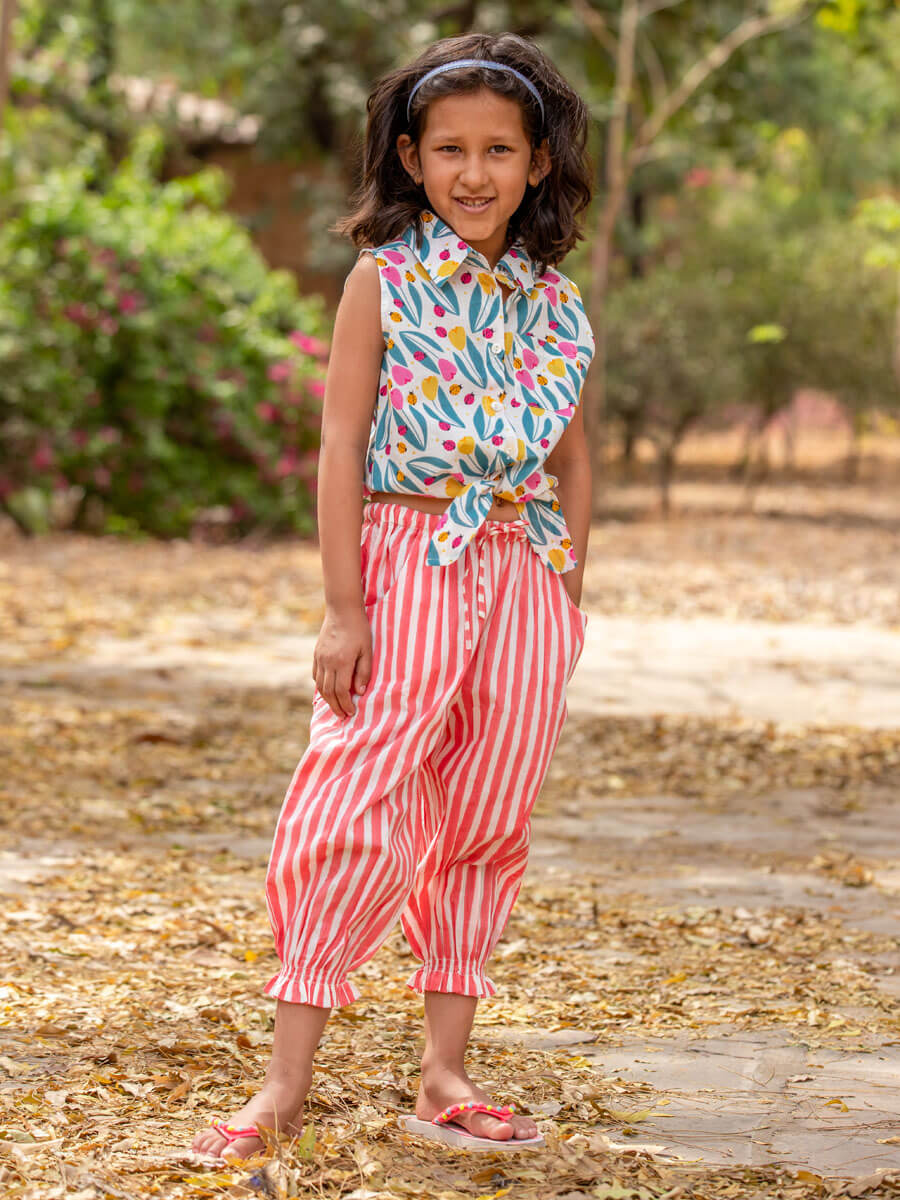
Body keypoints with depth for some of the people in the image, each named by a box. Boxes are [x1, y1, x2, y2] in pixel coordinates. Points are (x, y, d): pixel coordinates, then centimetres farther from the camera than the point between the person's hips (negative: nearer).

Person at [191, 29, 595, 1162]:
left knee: (485, 824, 7)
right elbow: (342, 443, -5)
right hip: (407, 565, -4)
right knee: (357, 813, -9)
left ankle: (444, 1074, 16)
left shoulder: (556, 303, 9)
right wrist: (342, 605, -10)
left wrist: (567, 599, 11)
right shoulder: (384, 281, -2)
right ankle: (285, 1080, -4)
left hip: (521, 576, 4)